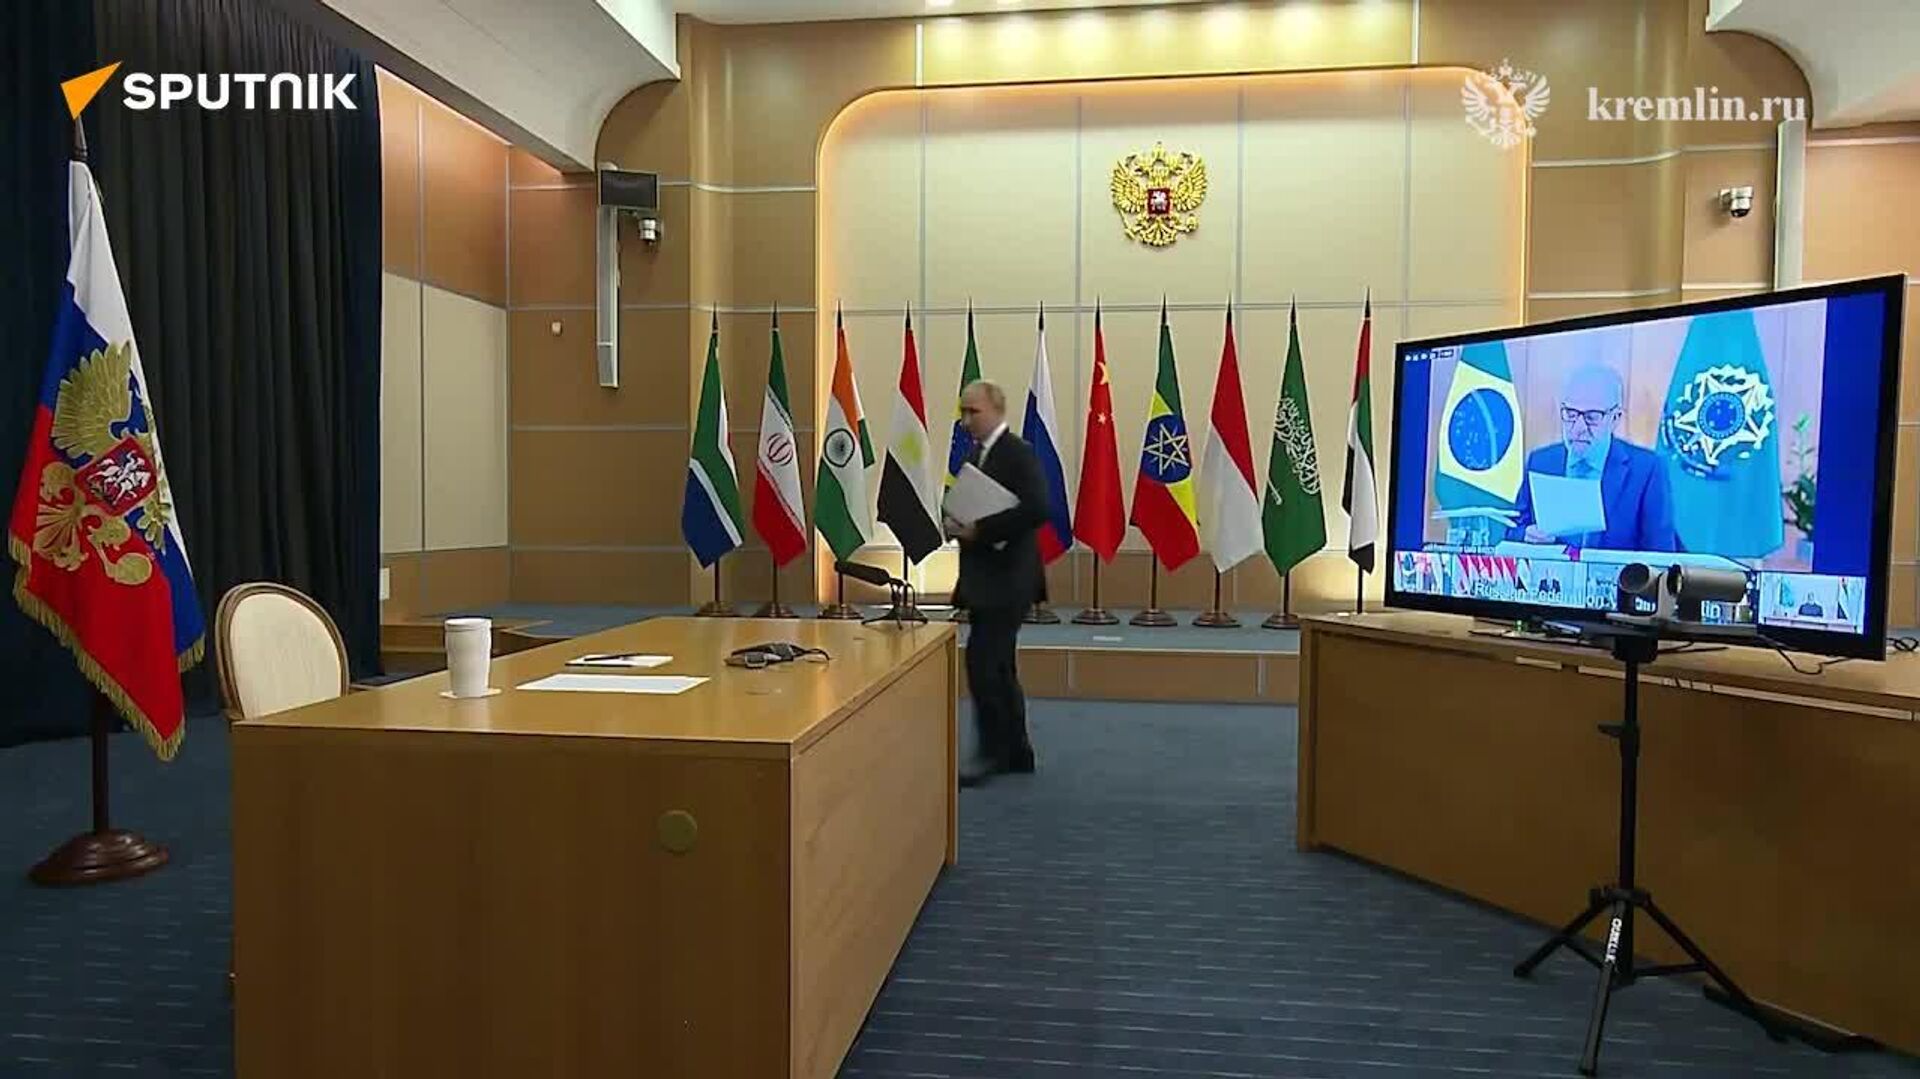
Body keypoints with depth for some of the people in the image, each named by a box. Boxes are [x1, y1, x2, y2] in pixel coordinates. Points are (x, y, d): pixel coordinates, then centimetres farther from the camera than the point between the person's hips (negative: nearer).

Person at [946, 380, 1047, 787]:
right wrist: (958, 524, -1)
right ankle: (1015, 750, 23)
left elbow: (1037, 510, -25)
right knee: (999, 666, 13)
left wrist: (978, 529, -22)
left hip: (1006, 578, -9)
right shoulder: (976, 454, 14)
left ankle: (992, 750, 3)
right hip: (984, 577, 9)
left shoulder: (1019, 454, -12)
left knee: (982, 662, -10)